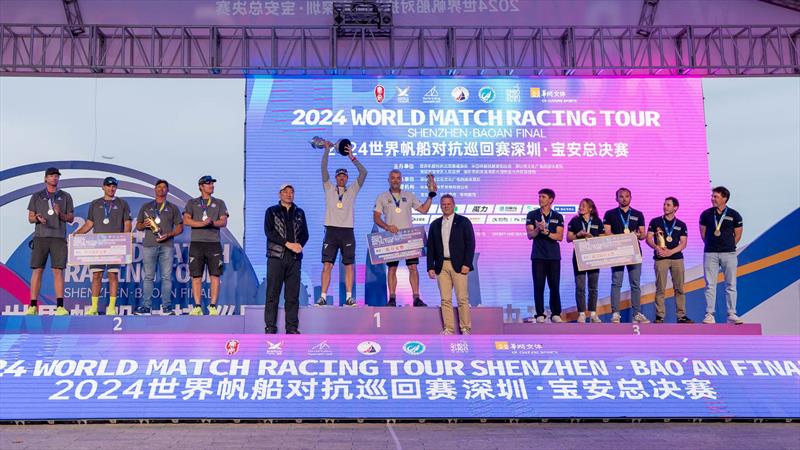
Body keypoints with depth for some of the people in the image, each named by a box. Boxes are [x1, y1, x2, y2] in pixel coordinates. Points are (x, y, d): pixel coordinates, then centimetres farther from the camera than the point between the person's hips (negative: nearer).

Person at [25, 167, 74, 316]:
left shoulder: (66, 196, 13)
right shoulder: (37, 196, 13)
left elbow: (71, 218, 11)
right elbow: (30, 218, 11)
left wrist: (60, 214, -9)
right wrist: (37, 218, -11)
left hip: (59, 237, 0)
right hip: (40, 236, 0)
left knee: (58, 271, -6)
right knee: (37, 270, -2)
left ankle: (60, 306, -7)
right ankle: (33, 306, 0)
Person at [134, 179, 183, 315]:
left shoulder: (173, 208, 13)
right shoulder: (146, 207, 16)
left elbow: (180, 227, 8)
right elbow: (138, 225, 17)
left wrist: (169, 235, -8)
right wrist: (144, 225, -5)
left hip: (167, 245, -1)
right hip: (149, 245, 1)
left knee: (166, 277, -2)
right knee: (148, 277, 0)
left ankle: (167, 307, 1)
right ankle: (146, 306, 2)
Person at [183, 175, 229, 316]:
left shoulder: (219, 203, 14)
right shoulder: (192, 203, 13)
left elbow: (224, 222, 3)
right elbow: (186, 220, -1)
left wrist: (212, 222, -17)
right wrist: (202, 223, -14)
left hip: (214, 243, 0)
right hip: (196, 243, 0)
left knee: (215, 275, -5)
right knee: (196, 276, -1)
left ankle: (213, 307, -1)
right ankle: (197, 306, 4)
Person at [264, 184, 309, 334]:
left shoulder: (299, 213, 17)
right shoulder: (271, 211, 7)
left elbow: (305, 234, 12)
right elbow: (269, 232, -6)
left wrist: (300, 245, -10)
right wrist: (288, 244, -15)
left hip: (294, 258, 3)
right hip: (276, 256, -3)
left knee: (293, 294, 3)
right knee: (273, 293, -2)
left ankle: (292, 327, 7)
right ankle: (270, 326, 2)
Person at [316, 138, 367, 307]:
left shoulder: (352, 190, 11)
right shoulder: (329, 189, 11)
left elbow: (364, 172, 1)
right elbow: (324, 170, 1)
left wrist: (352, 157, -5)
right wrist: (327, 150, -4)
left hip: (347, 231, 0)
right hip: (331, 230, 0)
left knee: (349, 265, 0)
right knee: (327, 265, -4)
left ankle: (349, 297, 3)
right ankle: (323, 296, -3)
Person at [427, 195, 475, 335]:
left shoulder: (463, 222, 3)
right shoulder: (435, 224, 14)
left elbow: (470, 243, -2)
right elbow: (430, 247, 13)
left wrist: (467, 264, -11)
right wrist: (430, 267, 4)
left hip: (458, 265, -3)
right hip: (441, 266, 3)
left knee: (462, 299, -4)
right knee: (445, 299, 2)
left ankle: (466, 329, 4)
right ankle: (448, 329, 7)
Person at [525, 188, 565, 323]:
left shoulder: (558, 217, 7)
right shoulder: (532, 215, 5)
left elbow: (560, 236, -2)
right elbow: (530, 235, -3)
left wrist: (546, 232, -17)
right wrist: (538, 229, -22)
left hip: (554, 256, 1)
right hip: (538, 256, -1)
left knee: (554, 286, 2)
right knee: (538, 286, -2)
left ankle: (556, 314, 10)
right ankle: (540, 314, 3)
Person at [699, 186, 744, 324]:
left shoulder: (734, 215, -1)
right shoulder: (706, 214, 3)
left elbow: (738, 235, 8)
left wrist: (728, 246, 11)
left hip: (729, 253, -1)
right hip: (710, 254, 1)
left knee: (731, 285, 2)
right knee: (710, 285, 1)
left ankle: (732, 315, 8)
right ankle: (709, 315, 4)